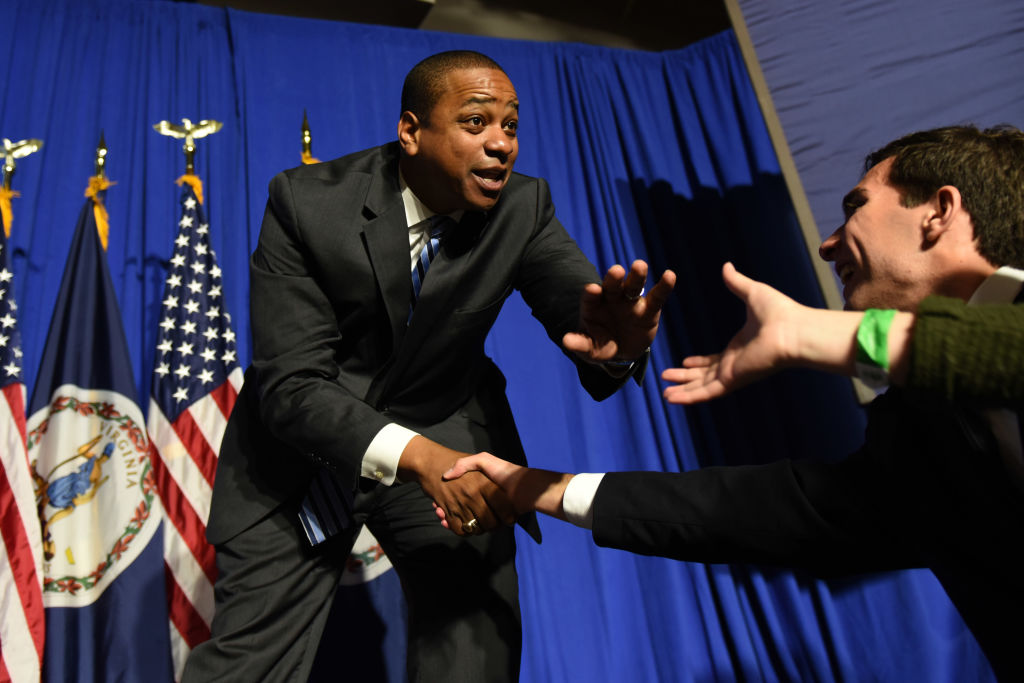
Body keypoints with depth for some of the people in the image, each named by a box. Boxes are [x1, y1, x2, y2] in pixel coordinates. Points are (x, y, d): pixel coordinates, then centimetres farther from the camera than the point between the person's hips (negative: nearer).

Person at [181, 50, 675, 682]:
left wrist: (617, 342, -44)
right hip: (303, 446, -1)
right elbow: (290, 382, -21)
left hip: (448, 434, 2)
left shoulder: (524, 206, -9)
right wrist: (415, 456, -37)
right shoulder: (307, 201, -17)